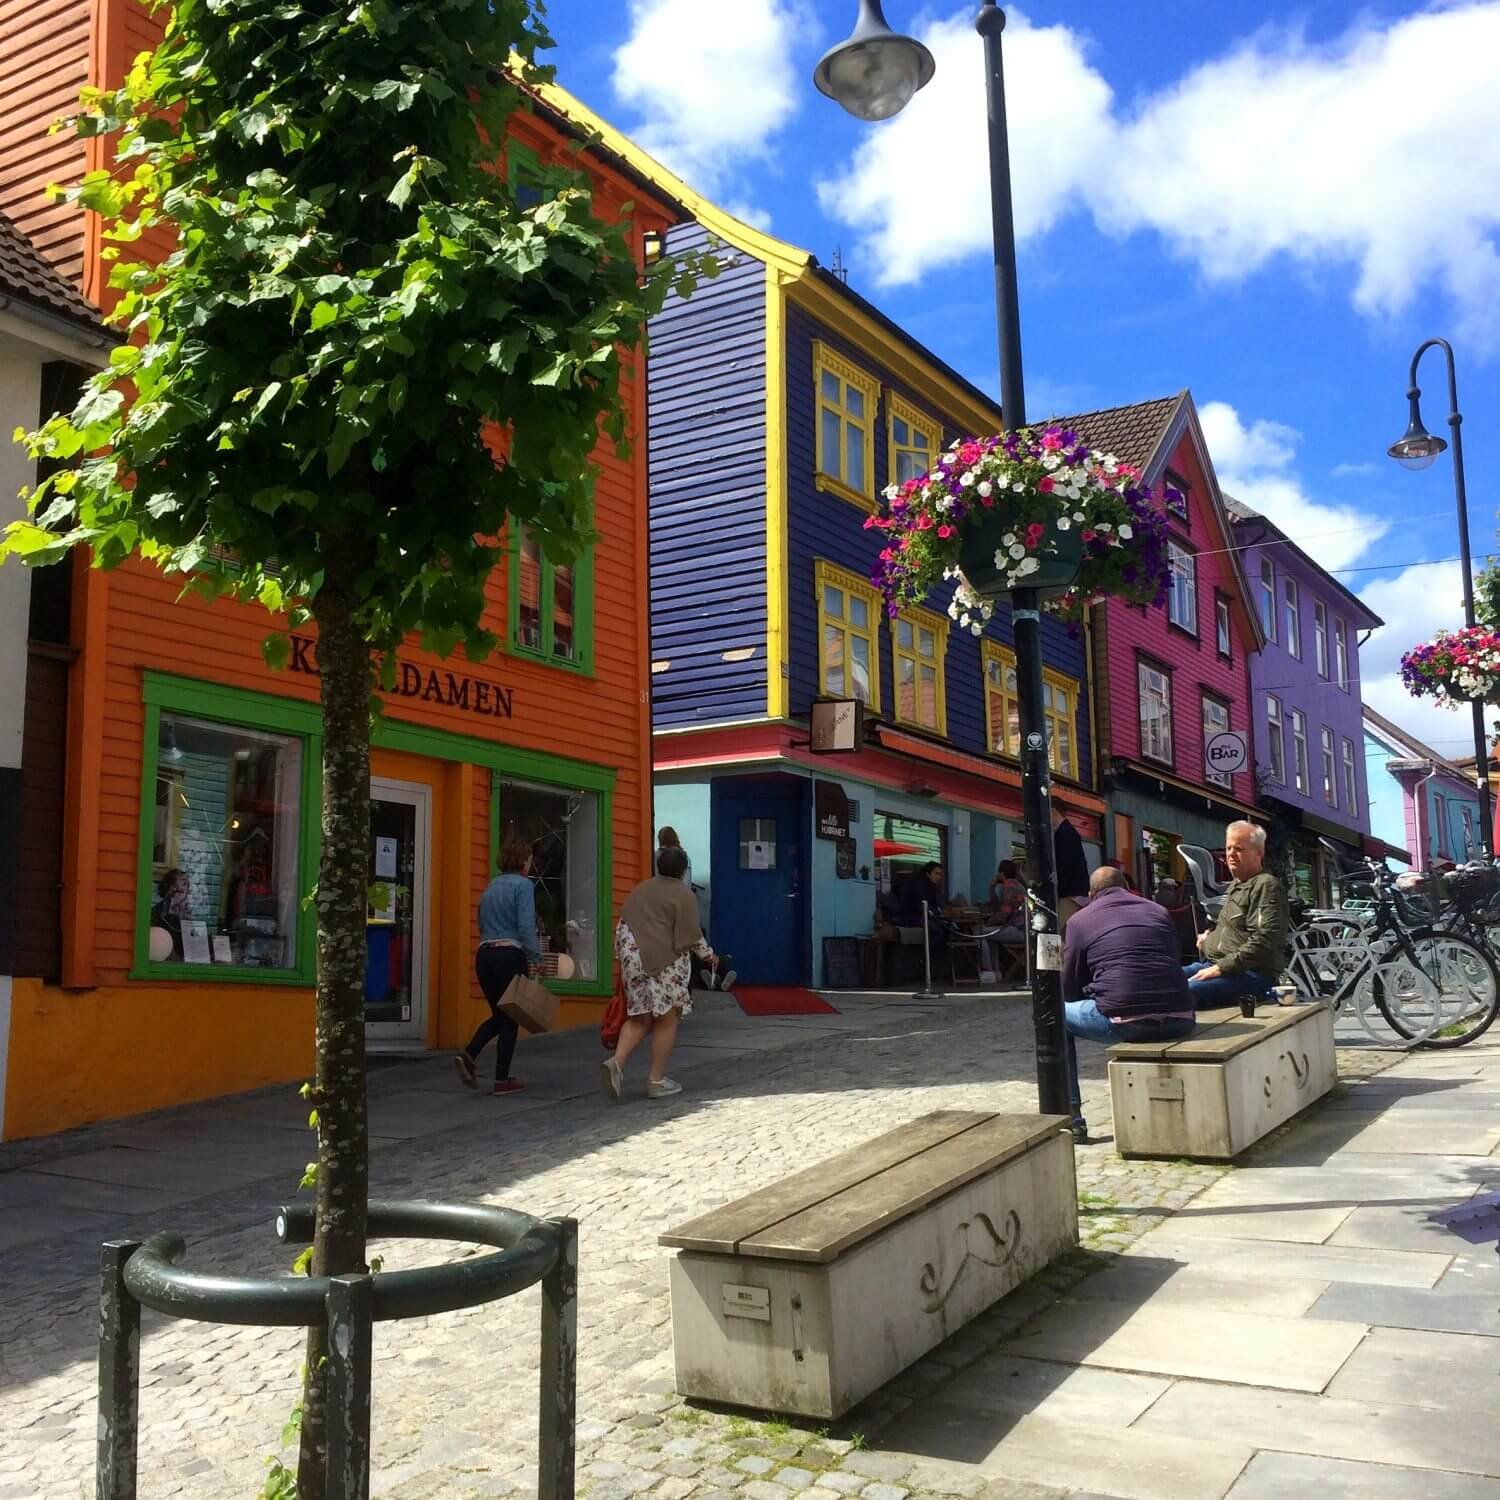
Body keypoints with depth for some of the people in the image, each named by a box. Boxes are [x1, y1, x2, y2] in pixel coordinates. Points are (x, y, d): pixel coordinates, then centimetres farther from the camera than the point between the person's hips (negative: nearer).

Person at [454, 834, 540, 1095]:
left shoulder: (491, 886, 14)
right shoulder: (523, 885, -8)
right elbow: (526, 927, -17)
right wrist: (536, 958, -15)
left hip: (484, 955, 7)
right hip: (510, 955, -7)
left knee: (498, 1015, 19)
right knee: (510, 1018, 5)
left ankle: (468, 1055, -2)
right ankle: (502, 1080, 7)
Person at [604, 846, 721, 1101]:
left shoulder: (641, 889, 14)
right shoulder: (683, 895, -6)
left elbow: (622, 927, 16)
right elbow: (691, 934, -10)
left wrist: (624, 959, 23)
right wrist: (707, 953, 6)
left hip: (633, 958, 6)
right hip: (665, 962, -6)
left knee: (640, 1018, 13)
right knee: (666, 1021, 4)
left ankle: (617, 1061, -8)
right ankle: (657, 1081, 6)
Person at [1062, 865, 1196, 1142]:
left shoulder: (1081, 919, 11)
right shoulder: (1158, 911, 21)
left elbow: (1069, 990, 14)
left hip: (1123, 1023, -4)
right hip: (1180, 1021, 4)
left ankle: (1072, 1122, 19)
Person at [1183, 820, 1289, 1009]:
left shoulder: (1267, 886, -8)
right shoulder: (1236, 886, 24)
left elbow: (1263, 942, -20)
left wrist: (1220, 968, -20)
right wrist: (1210, 938, 18)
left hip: (1251, 973, -10)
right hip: (1214, 964, 10)